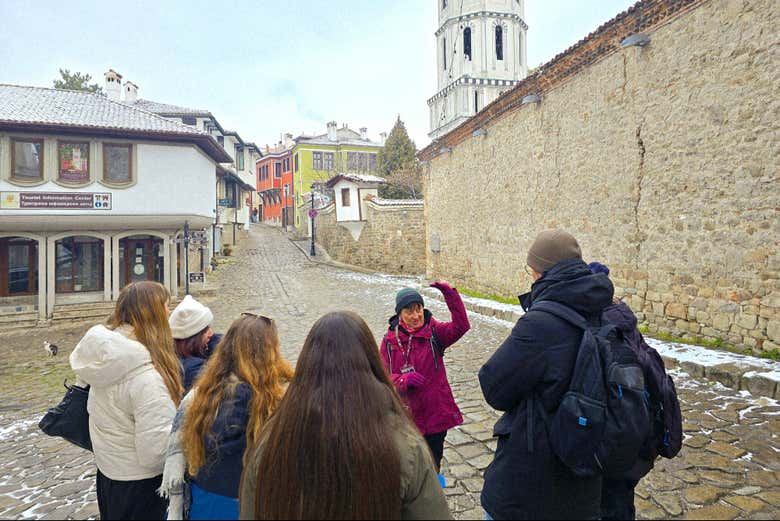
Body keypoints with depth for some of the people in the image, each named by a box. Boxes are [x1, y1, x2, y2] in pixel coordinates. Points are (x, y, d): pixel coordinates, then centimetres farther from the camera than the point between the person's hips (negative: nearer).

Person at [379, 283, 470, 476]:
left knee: (433, 464, 19)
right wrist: (403, 380, -25)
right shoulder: (390, 340, -5)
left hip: (436, 411, 0)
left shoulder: (434, 332, -8)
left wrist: (450, 294, -34)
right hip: (407, 414, 1)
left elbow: (461, 326, -25)